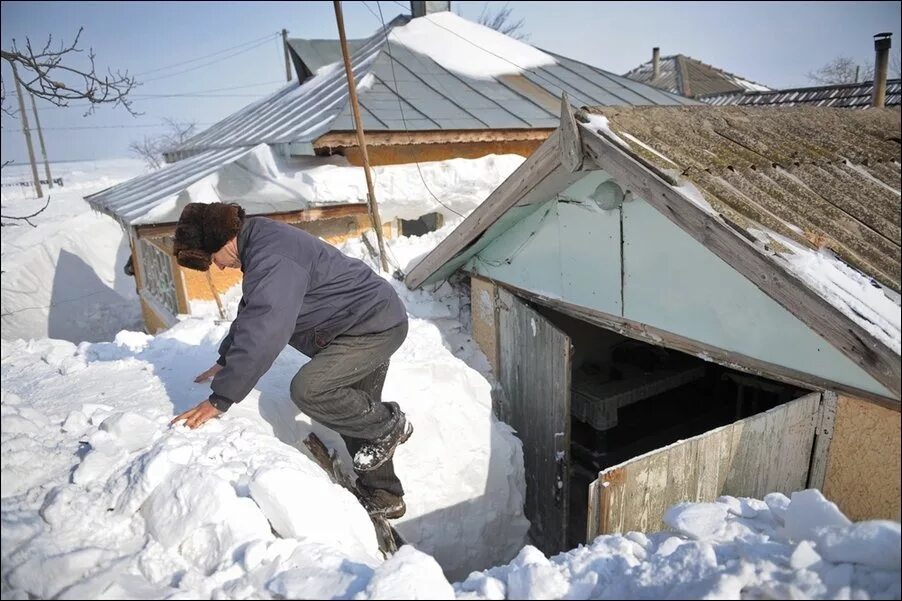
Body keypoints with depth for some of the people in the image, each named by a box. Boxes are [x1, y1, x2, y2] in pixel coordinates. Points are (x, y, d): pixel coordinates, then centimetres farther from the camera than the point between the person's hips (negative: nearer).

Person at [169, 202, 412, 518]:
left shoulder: (271, 258, -25)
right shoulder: (261, 245, 10)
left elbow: (262, 333, -33)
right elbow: (251, 314, 24)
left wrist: (219, 399, -27)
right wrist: (226, 361, 23)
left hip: (376, 325, -11)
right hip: (373, 323, 11)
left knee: (307, 389, -22)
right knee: (352, 412, 14)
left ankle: (389, 425, 0)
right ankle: (383, 498, 27)